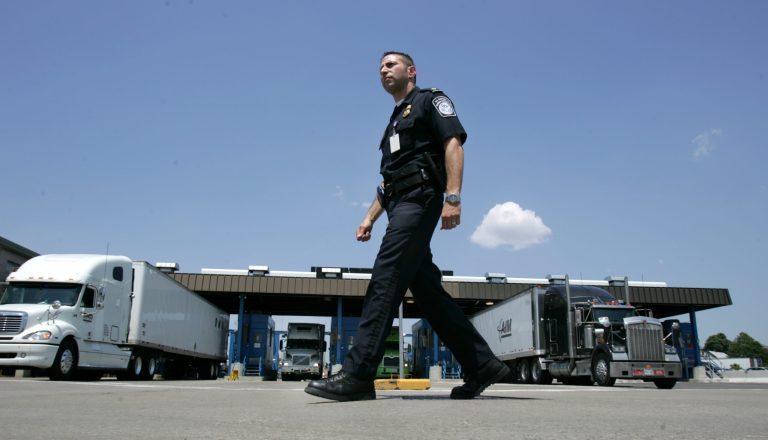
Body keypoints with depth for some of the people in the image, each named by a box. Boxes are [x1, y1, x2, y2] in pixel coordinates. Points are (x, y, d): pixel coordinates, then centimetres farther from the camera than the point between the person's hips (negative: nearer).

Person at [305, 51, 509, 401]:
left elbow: (453, 144, -9)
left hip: (420, 198, -9)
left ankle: (357, 375, -21)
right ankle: (482, 365, 8)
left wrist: (453, 197, -22)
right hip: (400, 204, 9)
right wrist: (369, 218, 18)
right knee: (427, 290, 3)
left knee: (385, 279, -18)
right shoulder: (394, 122, 31)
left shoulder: (430, 100, 7)